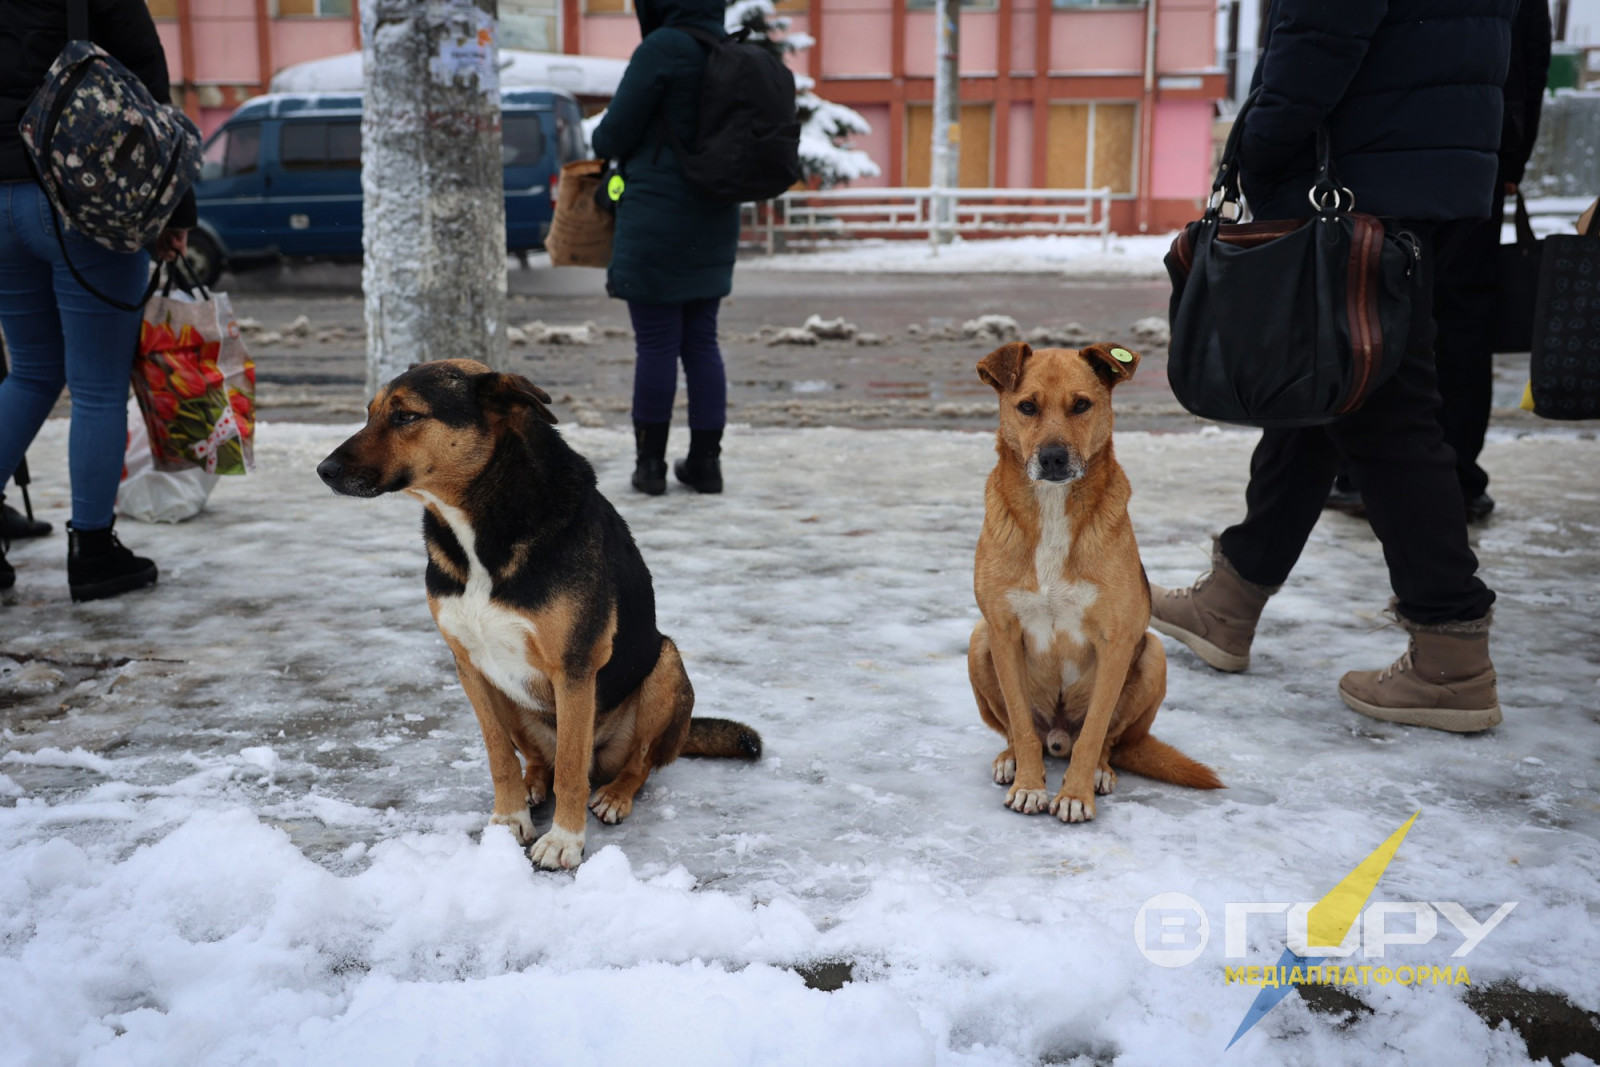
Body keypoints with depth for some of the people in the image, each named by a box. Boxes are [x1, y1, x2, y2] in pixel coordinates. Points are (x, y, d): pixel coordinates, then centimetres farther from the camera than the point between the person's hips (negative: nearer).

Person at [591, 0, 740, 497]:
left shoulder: (663, 48, -14)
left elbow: (615, 135, -9)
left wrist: (601, 143, 14)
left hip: (657, 221, -7)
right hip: (713, 222, 7)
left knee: (656, 344, 1)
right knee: (701, 342, 11)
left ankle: (650, 464, 10)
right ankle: (705, 462, 13)